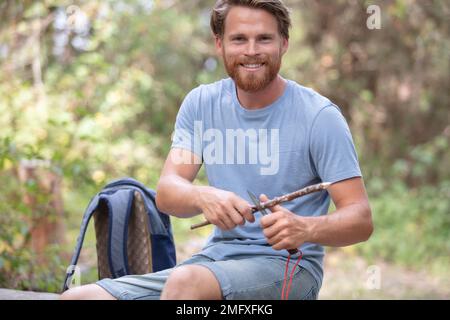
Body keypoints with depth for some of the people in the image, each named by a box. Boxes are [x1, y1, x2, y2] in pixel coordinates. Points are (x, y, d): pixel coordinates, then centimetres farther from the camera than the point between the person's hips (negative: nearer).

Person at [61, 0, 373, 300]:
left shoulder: (320, 116, -8)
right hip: (216, 257, 5)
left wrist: (305, 228, -33)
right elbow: (166, 193, -5)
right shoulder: (201, 103, 5)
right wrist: (203, 197, -29)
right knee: (78, 297, -12)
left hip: (289, 265, -4)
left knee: (187, 280, -35)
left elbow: (361, 219, -11)